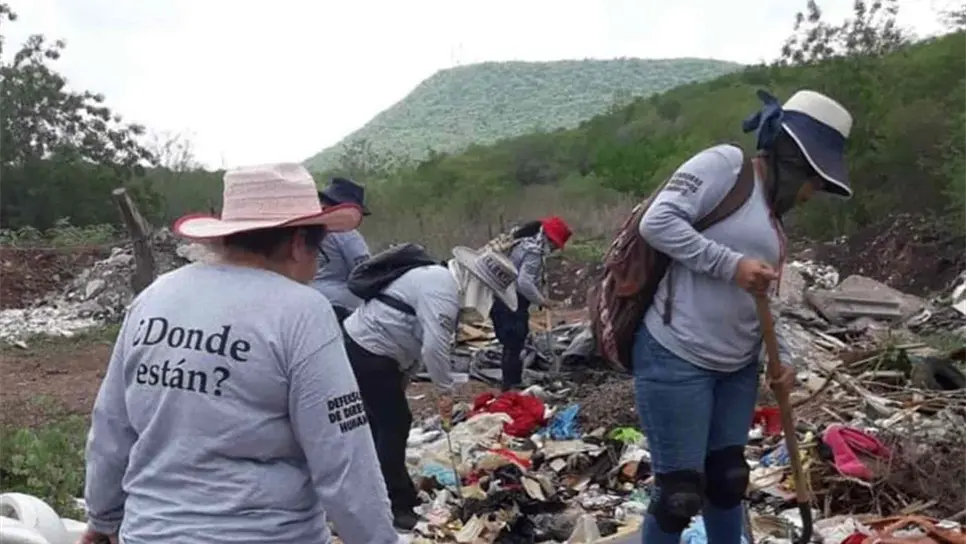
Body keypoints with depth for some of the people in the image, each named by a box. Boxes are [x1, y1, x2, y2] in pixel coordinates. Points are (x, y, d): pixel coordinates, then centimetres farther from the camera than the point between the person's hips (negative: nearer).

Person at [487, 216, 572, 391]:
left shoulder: (525, 244, 13)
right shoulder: (533, 252, -18)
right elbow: (524, 282, -27)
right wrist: (541, 300, -14)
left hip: (504, 301, 10)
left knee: (512, 344, 17)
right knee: (514, 345, -5)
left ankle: (512, 383, 26)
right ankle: (511, 385, -1)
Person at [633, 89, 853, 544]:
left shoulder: (775, 214, 15)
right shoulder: (724, 163, -10)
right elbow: (657, 222, -20)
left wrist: (780, 357, 7)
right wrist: (732, 264, -22)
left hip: (737, 366, 9)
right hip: (676, 360, -8)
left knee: (728, 481, 18)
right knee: (680, 493, -2)